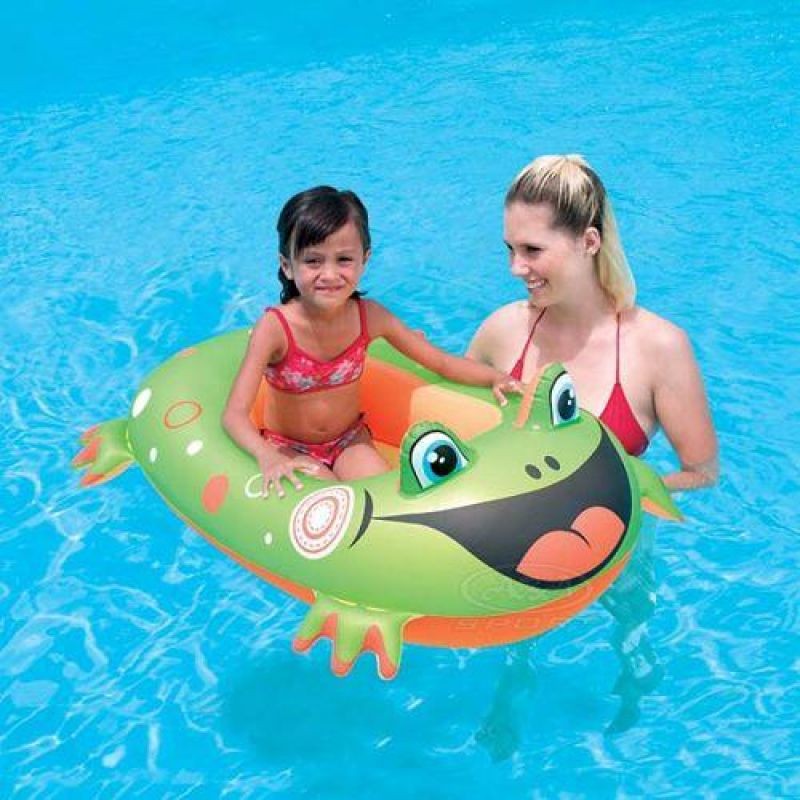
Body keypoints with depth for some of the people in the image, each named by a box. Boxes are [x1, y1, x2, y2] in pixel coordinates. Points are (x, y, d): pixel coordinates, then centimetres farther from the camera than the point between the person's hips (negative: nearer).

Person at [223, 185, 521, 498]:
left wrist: (497, 377, -20)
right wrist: (267, 457, -51)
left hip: (349, 440, 3)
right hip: (288, 447, -3)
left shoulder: (370, 316, -15)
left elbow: (442, 362, -4)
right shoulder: (275, 327, -26)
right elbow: (235, 415, -31)